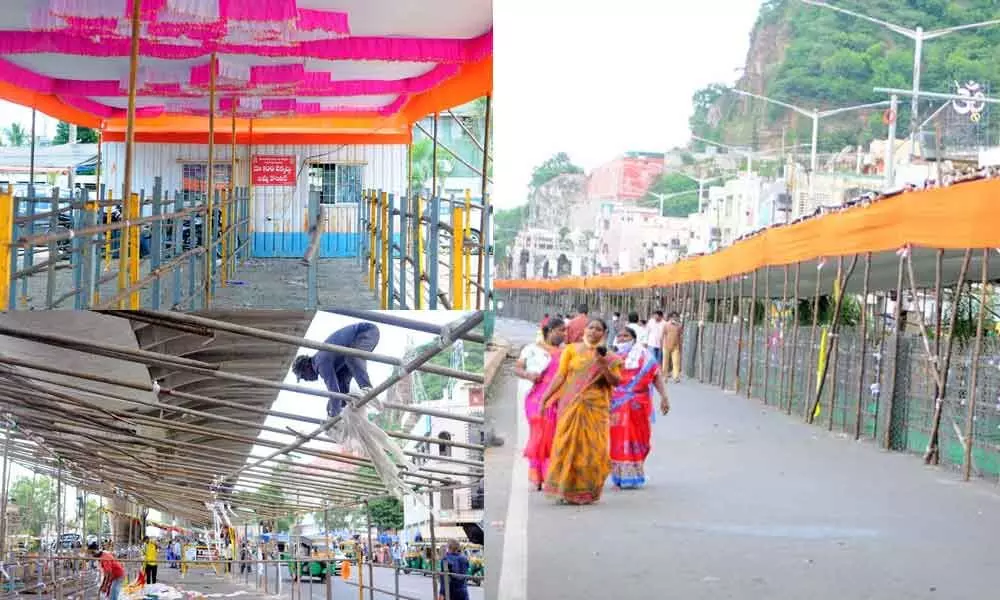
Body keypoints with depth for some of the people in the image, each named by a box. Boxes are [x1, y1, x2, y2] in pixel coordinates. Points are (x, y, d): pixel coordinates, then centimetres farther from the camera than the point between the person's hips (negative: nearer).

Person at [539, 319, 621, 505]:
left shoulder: (609, 357, 9)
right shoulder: (571, 350, 7)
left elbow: (615, 381, 0)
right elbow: (560, 376, 3)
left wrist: (603, 365, -16)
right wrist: (545, 398, -4)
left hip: (595, 407, 1)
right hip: (571, 405, -1)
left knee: (592, 447, -1)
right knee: (568, 444, -5)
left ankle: (586, 491, 9)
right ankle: (565, 490, 1)